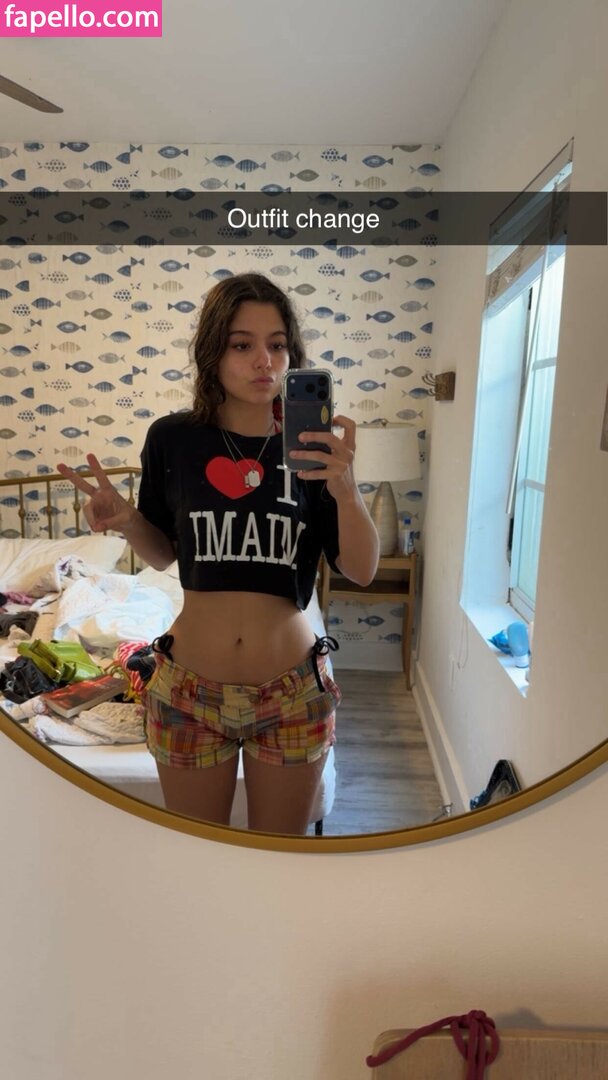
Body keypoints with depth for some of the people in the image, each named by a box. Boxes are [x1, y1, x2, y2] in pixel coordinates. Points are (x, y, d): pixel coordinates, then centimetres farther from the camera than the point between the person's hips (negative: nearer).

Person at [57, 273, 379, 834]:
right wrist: (126, 520, -14)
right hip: (191, 688, 1)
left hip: (293, 690, 0)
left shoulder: (314, 445, -7)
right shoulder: (173, 438, -6)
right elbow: (163, 553, 6)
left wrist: (345, 489, -27)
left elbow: (362, 570, -10)